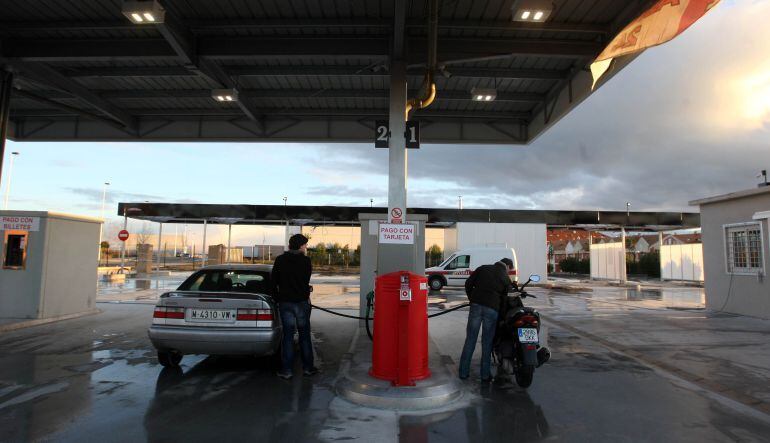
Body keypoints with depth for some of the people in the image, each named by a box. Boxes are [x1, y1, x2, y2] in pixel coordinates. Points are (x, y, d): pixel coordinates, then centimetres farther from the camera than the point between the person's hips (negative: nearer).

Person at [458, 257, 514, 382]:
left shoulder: (483, 268, 13)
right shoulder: (506, 278, 9)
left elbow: (468, 283, 9)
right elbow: (505, 298, 7)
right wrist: (501, 313, 19)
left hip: (476, 305, 2)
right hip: (492, 309, -1)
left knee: (470, 340, 7)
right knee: (487, 342, 9)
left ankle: (463, 372, 12)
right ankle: (485, 375, 15)